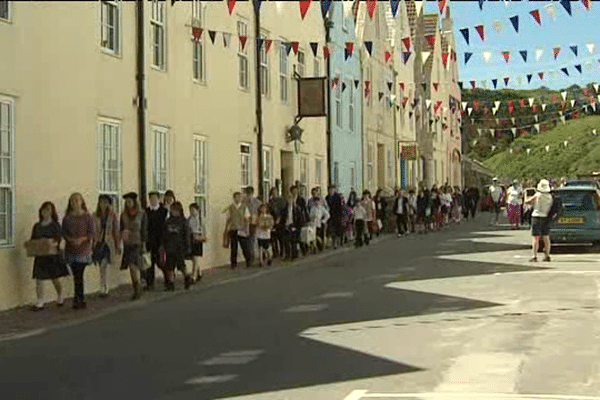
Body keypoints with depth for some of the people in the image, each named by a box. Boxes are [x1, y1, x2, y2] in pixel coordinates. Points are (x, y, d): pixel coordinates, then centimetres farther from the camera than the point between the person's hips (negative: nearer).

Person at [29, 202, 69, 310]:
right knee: (39, 279, -3)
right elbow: (32, 240, 13)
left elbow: (58, 239, -9)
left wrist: (55, 243, -29)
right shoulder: (37, 226, 11)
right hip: (40, 255, 3)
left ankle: (60, 297, 29)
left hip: (53, 255, -3)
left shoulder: (55, 225, -1)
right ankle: (40, 302, 1)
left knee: (55, 279, 5)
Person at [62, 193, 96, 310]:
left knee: (79, 275, -11)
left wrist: (82, 239, -17)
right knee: (76, 275, 6)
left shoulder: (87, 217, 1)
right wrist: (70, 239, -11)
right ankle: (81, 300, 13)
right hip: (71, 249, 4)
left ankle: (77, 299, -8)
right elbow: (64, 232, 8)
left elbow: (92, 233, -2)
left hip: (83, 248, -4)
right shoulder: (67, 218, 10)